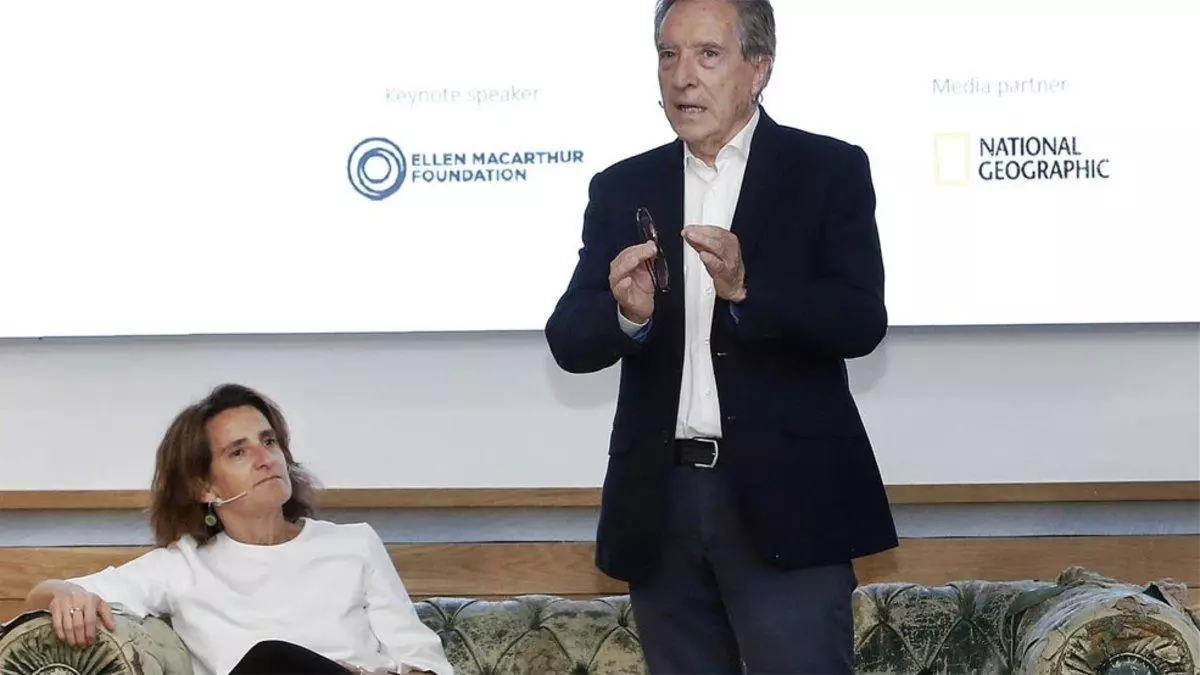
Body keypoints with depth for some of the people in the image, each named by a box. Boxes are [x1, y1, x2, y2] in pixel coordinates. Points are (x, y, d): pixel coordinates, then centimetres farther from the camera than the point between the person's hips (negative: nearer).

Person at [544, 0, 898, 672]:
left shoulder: (829, 170, 0)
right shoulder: (622, 188, 11)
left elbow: (862, 322, -10)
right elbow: (569, 340, 2)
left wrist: (745, 287, -26)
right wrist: (627, 313, -20)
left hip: (785, 498, -4)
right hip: (661, 499, 4)